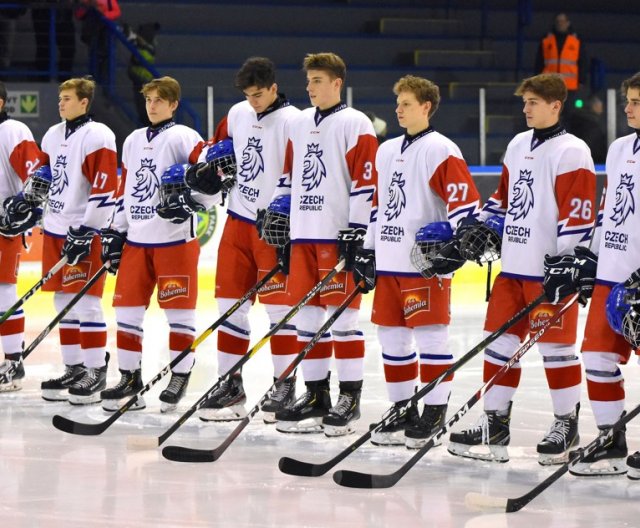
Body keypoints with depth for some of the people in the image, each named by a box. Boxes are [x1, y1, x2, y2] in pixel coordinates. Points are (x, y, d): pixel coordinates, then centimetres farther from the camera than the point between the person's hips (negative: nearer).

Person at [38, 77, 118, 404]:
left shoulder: (97, 136, -11)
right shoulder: (53, 135, 14)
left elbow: (105, 187, -17)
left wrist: (86, 230, -20)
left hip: (85, 230, -8)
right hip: (56, 229, 8)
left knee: (85, 301, -9)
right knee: (64, 301, 9)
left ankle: (96, 373, -5)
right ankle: (74, 370, 16)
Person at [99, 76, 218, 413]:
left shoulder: (183, 138, -5)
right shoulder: (133, 141, 16)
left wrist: (190, 201, -24)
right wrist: (115, 232, 18)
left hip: (175, 239, -7)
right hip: (136, 239, 7)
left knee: (178, 310, -1)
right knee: (127, 306, 6)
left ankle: (180, 376, 7)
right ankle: (129, 377, 14)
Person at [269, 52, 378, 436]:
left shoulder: (355, 124, -6)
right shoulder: (299, 124, 16)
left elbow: (366, 181, -10)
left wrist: (357, 232, -15)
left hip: (338, 235, -7)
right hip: (303, 234, 7)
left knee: (341, 314, -6)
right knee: (307, 314, 8)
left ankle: (350, 398, -1)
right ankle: (316, 396, 14)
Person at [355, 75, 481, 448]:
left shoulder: (440, 150, -8)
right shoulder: (387, 151, 17)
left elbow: (465, 200, -13)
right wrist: (367, 250, 20)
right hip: (389, 263, 8)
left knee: (431, 337, -5)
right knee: (392, 337, 10)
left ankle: (435, 414, -1)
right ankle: (403, 411, 19)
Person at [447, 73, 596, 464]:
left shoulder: (571, 151, -10)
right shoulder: (518, 146, 14)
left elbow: (578, 212, -15)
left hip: (551, 269, -8)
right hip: (514, 267, 8)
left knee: (556, 347, -1)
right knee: (501, 341, 7)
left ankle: (567, 425, 10)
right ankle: (495, 425, 13)